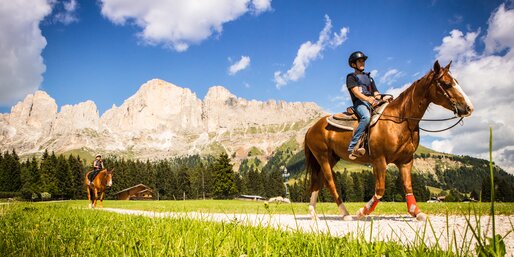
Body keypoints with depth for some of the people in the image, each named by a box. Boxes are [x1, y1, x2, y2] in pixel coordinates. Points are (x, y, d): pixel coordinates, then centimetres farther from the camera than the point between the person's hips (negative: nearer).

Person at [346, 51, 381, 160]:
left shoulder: (369, 78, 30)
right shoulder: (351, 77, 11)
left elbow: (376, 93, 22)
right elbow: (356, 92, -5)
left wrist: (379, 98, -3)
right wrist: (368, 99, -23)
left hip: (372, 102, 6)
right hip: (359, 103, -6)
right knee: (366, 116, -37)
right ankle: (352, 147, -39)